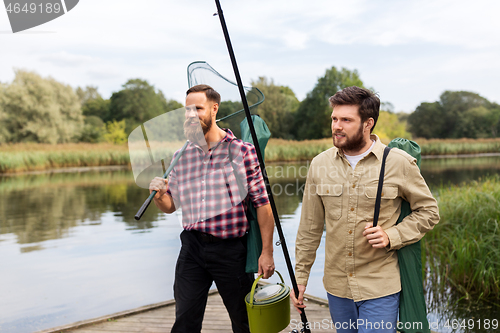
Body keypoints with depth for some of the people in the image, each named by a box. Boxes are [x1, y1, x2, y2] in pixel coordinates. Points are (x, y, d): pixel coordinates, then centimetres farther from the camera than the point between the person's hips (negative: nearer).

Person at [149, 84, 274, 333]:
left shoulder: (242, 150, -3)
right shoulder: (181, 156, 8)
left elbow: (262, 203, -5)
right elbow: (170, 206, 13)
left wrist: (267, 251, -9)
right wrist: (158, 195, -11)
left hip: (230, 248, -2)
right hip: (192, 246, 3)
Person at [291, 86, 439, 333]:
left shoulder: (399, 163, -9)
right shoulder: (320, 164, -1)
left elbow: (428, 211, 1)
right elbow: (309, 227, 5)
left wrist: (392, 236, -15)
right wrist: (300, 276, 6)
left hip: (380, 288, -3)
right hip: (336, 286, 4)